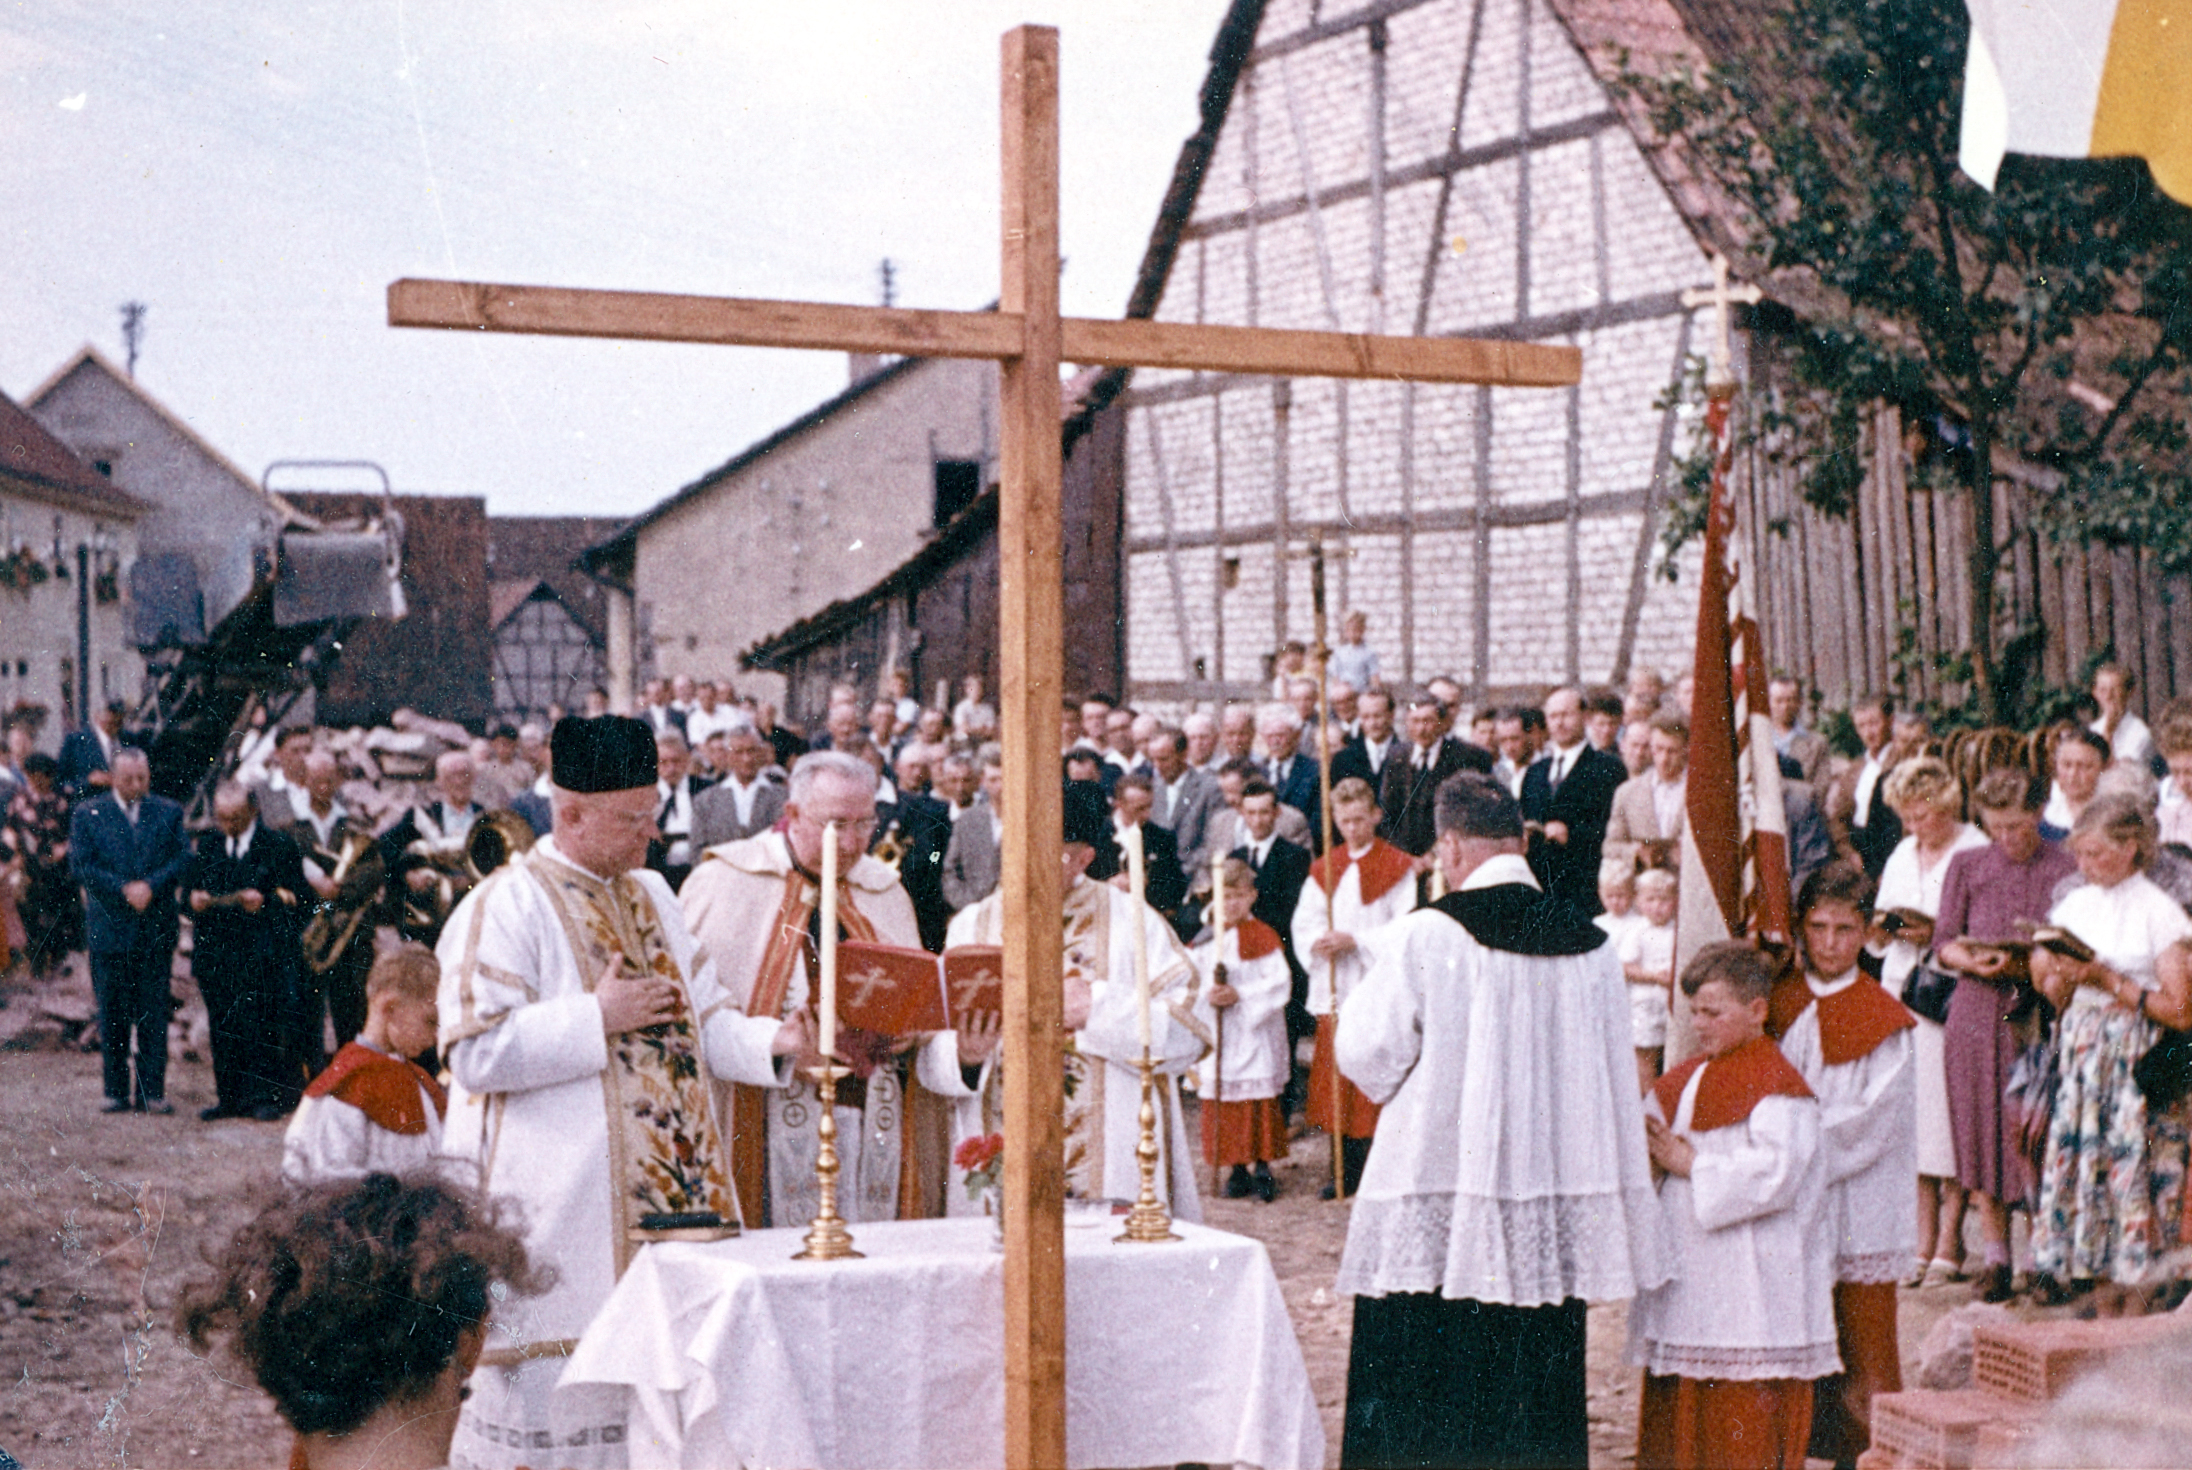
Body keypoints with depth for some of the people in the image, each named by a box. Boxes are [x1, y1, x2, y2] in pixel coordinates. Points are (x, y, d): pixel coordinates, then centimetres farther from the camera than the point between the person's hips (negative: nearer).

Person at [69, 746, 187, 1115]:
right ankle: (116, 1090, 11)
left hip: (157, 928, 0)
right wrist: (123, 889, -14)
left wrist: (151, 885, -15)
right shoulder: (86, 815, 4)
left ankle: (152, 1091, 3)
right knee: (112, 1014, 4)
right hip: (108, 928, 0)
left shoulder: (168, 812, 8)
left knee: (154, 1012, 0)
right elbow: (80, 867, -4)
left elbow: (183, 859, 1)